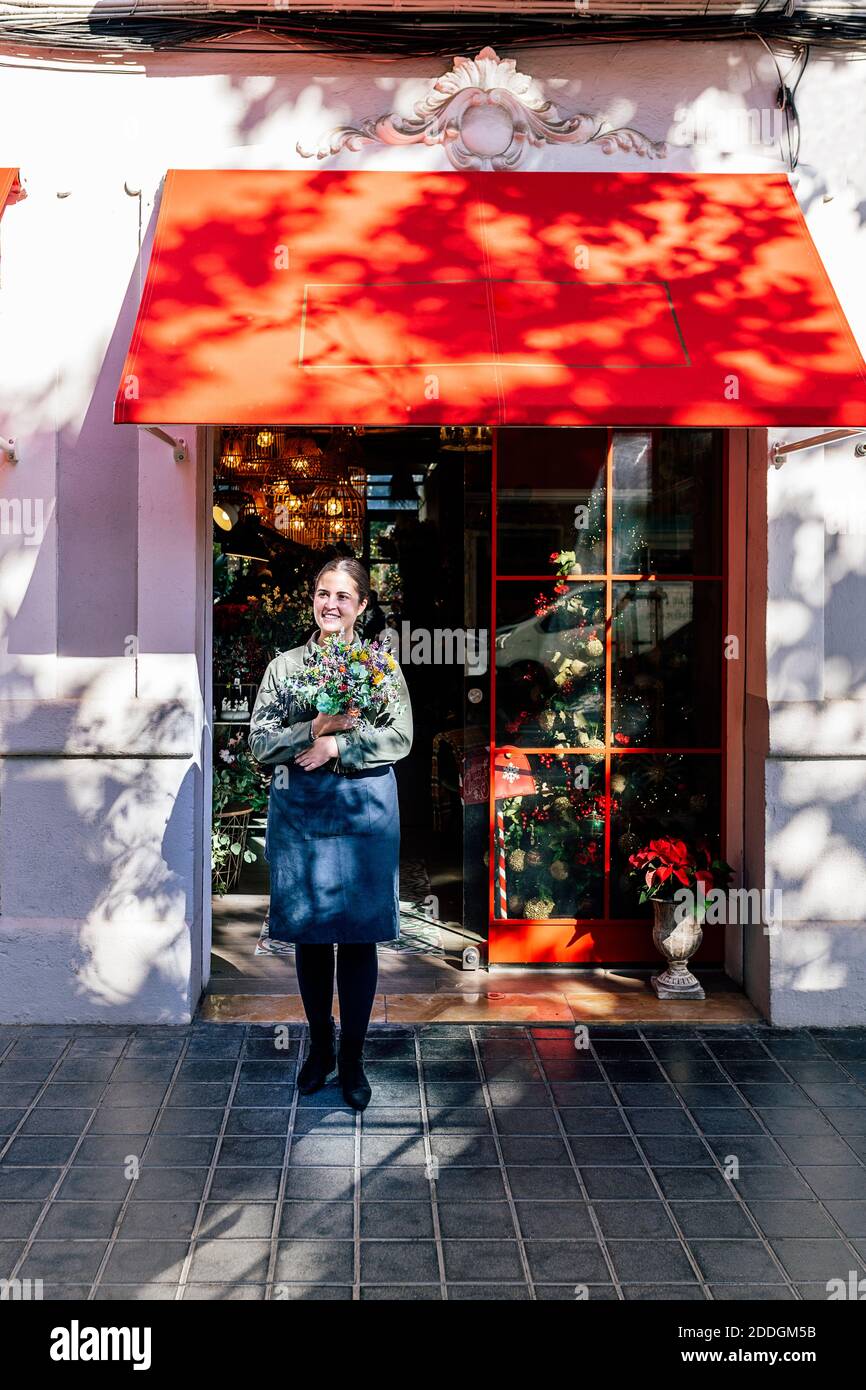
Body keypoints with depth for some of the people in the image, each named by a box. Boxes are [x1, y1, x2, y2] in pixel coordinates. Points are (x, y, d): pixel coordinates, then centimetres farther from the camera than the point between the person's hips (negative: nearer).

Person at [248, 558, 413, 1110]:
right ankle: (320, 1046, 26)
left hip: (365, 808, -1)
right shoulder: (285, 665, 7)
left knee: (359, 934, 2)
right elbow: (260, 741, 1)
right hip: (298, 810, 1)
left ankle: (353, 1058, 15)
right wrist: (314, 730, -14)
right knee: (309, 932, 9)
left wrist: (338, 746, -16)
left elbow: (400, 738, -5)